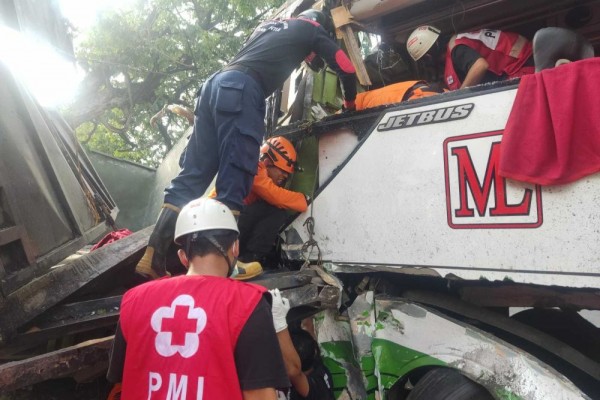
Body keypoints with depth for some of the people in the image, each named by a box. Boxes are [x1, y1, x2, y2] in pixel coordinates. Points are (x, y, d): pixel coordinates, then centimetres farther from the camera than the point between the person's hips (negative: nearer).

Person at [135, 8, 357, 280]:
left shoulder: (268, 25, 38)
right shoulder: (311, 29, 21)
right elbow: (346, 67, 18)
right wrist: (349, 103, 35)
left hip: (216, 83, 7)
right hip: (241, 90, -7)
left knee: (192, 175, 0)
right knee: (234, 179, -13)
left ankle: (153, 258, -3)